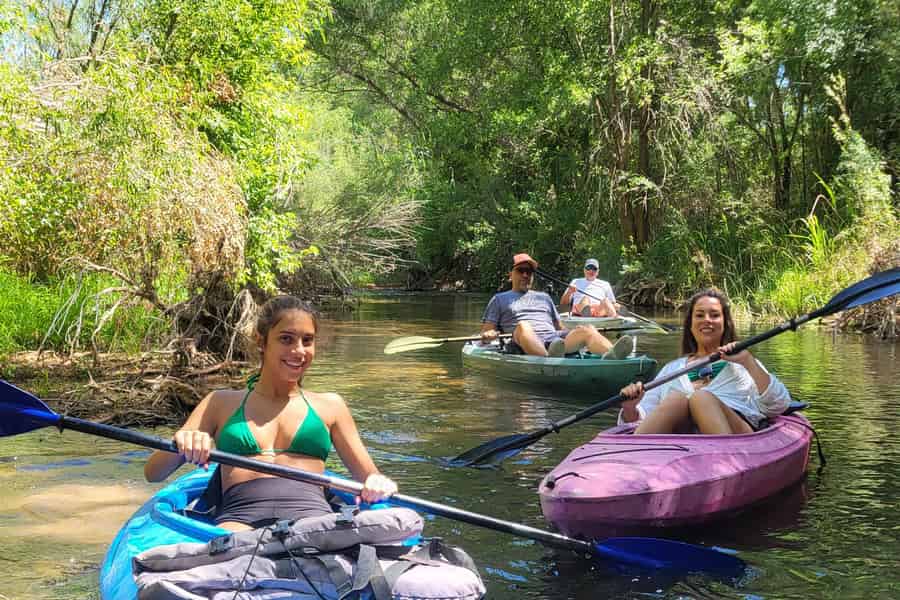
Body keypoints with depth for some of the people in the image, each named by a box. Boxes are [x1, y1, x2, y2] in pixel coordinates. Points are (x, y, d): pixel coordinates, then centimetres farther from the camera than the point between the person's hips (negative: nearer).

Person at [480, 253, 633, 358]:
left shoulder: (544, 297, 35)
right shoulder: (500, 299, 25)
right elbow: (486, 331, 16)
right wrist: (488, 334, -8)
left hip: (555, 340, 4)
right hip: (525, 346, -4)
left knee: (587, 330, -23)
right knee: (522, 326, -37)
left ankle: (610, 356, -56)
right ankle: (549, 360, -67)